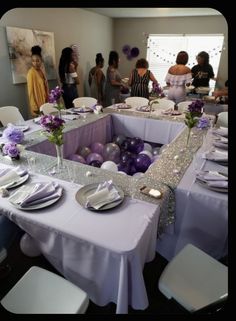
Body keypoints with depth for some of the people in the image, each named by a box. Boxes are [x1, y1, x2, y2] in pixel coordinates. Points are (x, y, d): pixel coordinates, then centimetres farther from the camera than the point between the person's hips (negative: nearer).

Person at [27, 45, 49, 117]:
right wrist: (34, 108, -19)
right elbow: (31, 91, -15)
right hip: (37, 105, -7)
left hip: (44, 102, 7)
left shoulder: (41, 71, 8)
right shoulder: (31, 73, -13)